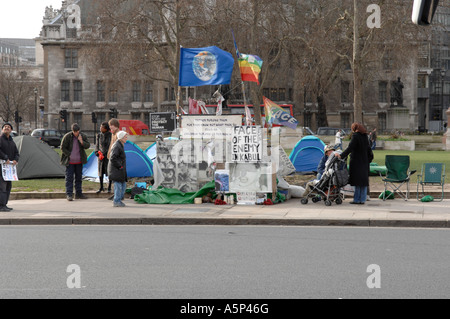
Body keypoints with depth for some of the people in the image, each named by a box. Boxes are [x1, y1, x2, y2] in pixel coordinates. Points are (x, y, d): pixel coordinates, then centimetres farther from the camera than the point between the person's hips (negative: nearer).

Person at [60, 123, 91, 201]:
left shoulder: (83, 136, -1)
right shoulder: (67, 137, -11)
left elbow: (88, 146, -4)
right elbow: (63, 148, -7)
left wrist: (81, 142, -22)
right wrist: (69, 155, -13)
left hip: (79, 161, 4)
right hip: (70, 161, -4)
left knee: (79, 177, 10)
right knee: (69, 177, -6)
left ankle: (78, 194, 19)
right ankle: (69, 195, -4)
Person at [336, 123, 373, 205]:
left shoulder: (355, 136, -12)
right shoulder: (365, 136, 10)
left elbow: (350, 148, -19)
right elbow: (368, 149, 15)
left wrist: (341, 155, -18)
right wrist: (369, 159, 23)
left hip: (357, 162, -7)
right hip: (364, 161, 7)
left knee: (357, 181, -4)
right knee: (363, 180, 8)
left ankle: (357, 199, -2)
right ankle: (362, 199, 11)